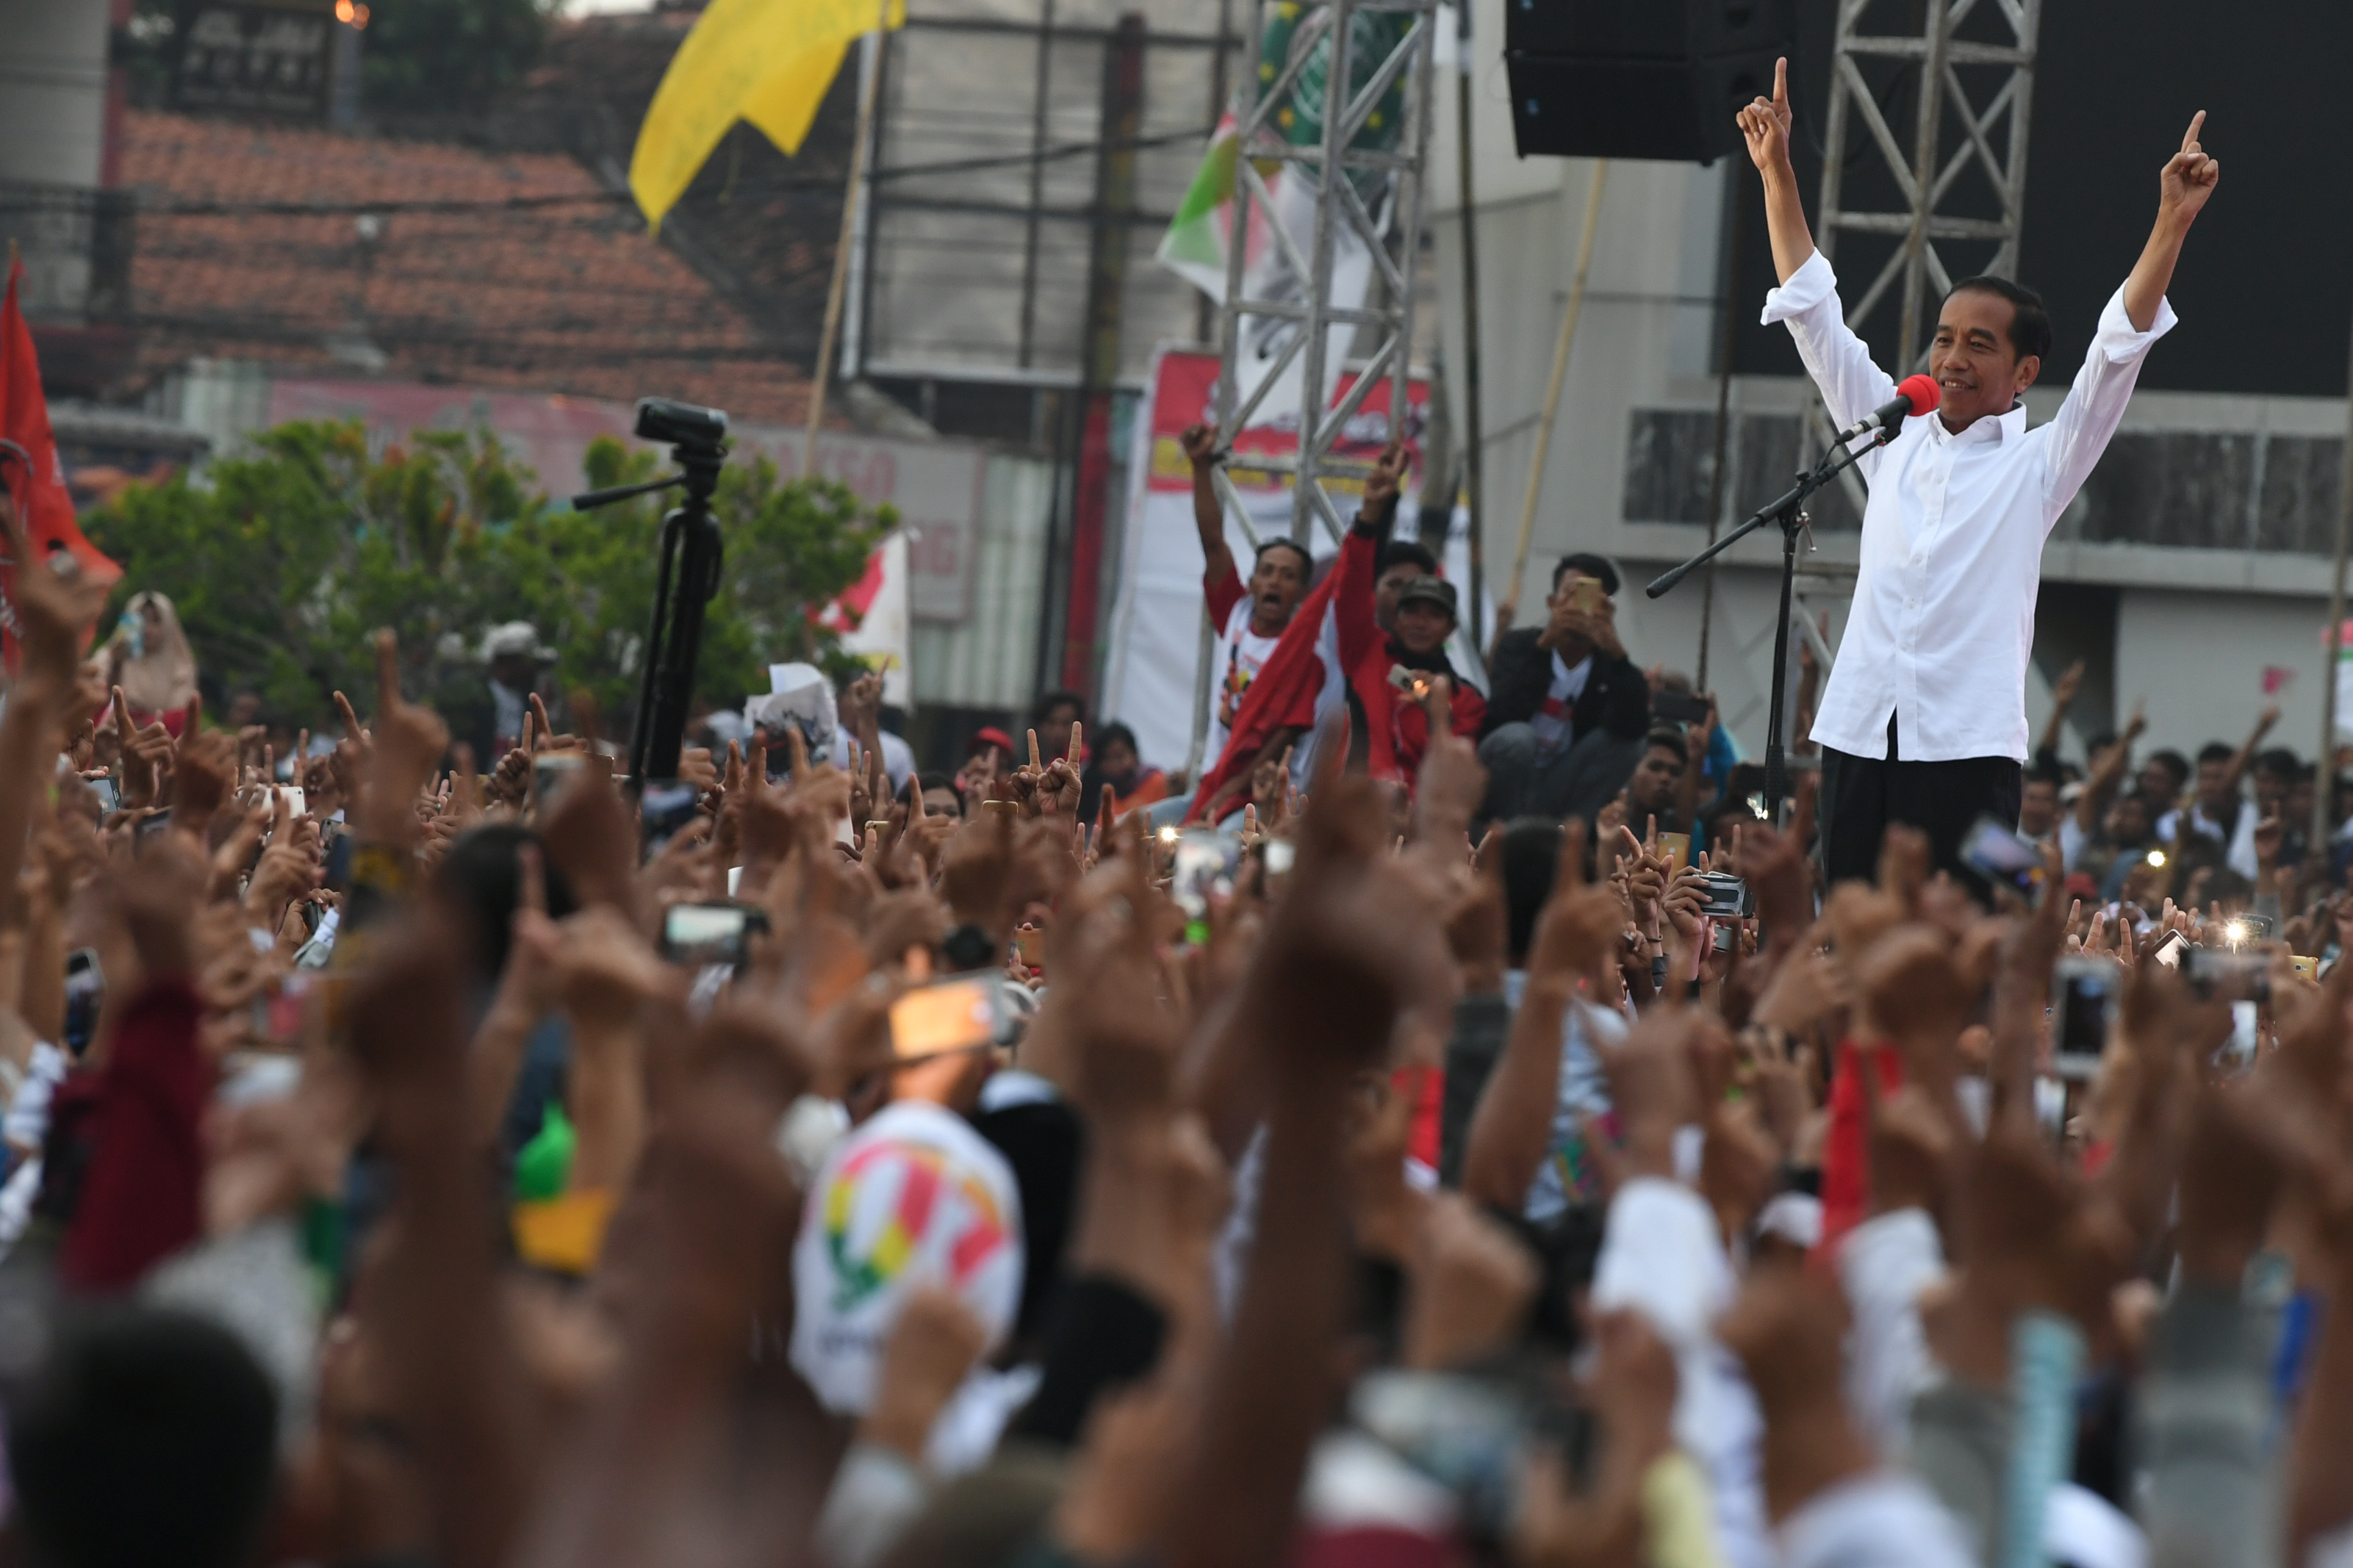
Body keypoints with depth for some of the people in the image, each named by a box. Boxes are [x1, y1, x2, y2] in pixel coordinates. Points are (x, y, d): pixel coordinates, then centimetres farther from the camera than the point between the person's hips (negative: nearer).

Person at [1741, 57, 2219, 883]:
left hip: (1968, 751, -4)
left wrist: (2172, 224, -11)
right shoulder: (1894, 439, 16)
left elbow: (2119, 351, -2)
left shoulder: (2038, 466, 7)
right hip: (1859, 737, 4)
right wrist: (1777, 172, 15)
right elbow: (1813, 313, 18)